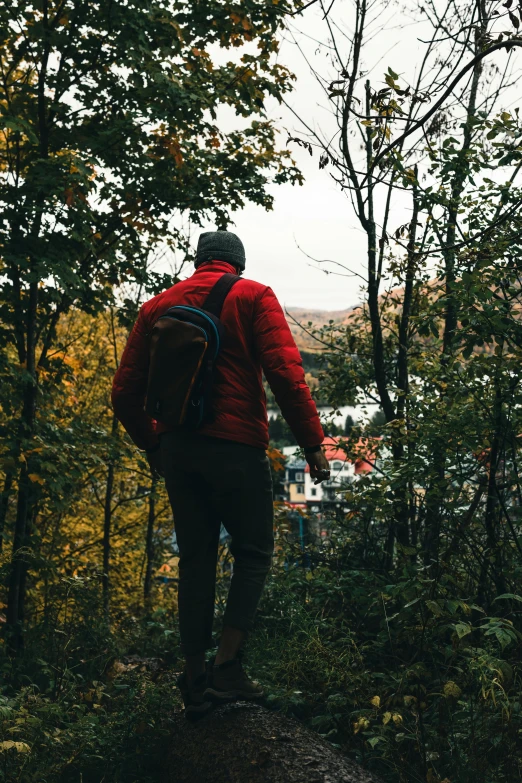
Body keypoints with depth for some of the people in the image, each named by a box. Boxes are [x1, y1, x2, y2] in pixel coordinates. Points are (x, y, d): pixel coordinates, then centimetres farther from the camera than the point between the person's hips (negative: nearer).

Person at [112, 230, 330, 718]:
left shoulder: (158, 306, 14)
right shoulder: (253, 297, 1)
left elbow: (125, 392, 11)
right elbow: (285, 373, -13)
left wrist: (151, 445, 23)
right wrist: (313, 443, -7)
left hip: (175, 450, 5)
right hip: (236, 448, -4)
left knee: (195, 558, 12)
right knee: (253, 552, 9)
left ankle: (195, 683, 15)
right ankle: (227, 667, -1)